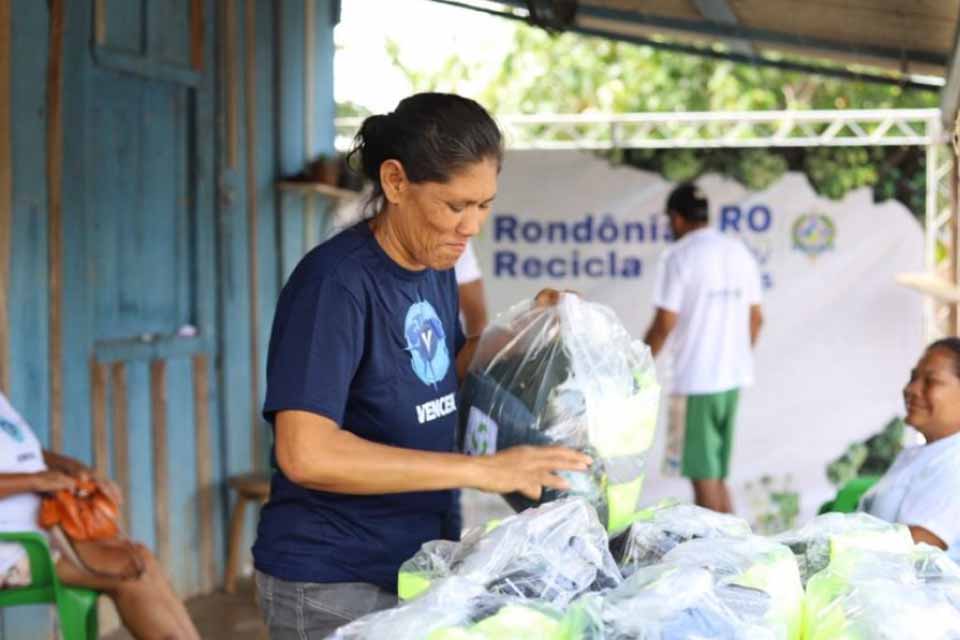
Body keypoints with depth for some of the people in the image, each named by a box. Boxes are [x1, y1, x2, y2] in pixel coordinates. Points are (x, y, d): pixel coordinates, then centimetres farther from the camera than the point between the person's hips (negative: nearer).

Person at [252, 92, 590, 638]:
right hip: (334, 584, -7)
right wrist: (481, 470, -28)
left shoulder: (435, 266, 4)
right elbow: (306, 453, -28)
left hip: (422, 562, 7)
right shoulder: (336, 283, -20)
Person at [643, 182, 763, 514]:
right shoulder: (740, 253, 10)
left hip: (695, 378, -7)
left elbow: (665, 323, -13)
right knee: (718, 472, 15)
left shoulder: (678, 256, -9)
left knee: (704, 474, 0)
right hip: (734, 376, 7)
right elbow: (756, 318, 13)